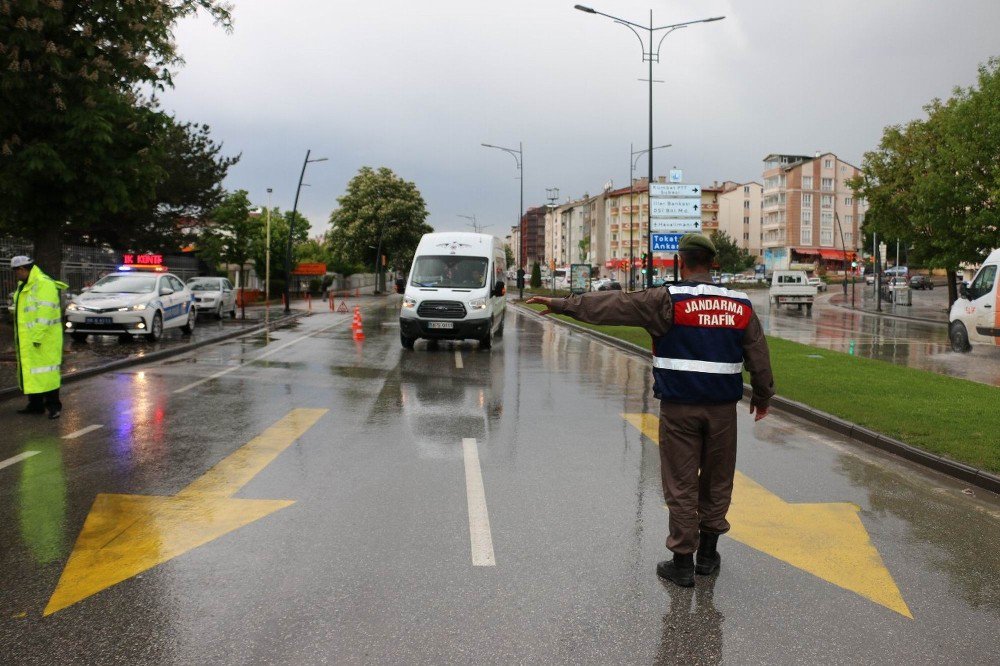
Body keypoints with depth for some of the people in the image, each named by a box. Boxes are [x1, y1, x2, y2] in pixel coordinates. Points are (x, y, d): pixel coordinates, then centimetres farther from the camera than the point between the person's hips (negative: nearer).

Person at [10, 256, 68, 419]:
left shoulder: (44, 284, -16)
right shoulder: (24, 285, 16)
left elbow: (44, 313, -22)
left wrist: (38, 337, -24)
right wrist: (19, 338, 16)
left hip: (42, 339, -10)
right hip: (27, 340, 10)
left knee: (45, 371, -7)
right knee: (30, 371, 12)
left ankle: (53, 405, -1)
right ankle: (35, 405, 19)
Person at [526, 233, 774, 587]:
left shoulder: (668, 300, -9)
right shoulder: (740, 305, 4)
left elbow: (612, 304, -9)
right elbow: (759, 358, 11)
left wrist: (561, 304, -2)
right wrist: (762, 398, 26)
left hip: (679, 408, -3)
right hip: (722, 408, 4)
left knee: (681, 485, 4)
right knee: (716, 481, 16)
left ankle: (682, 562, 11)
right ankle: (708, 553, 27)